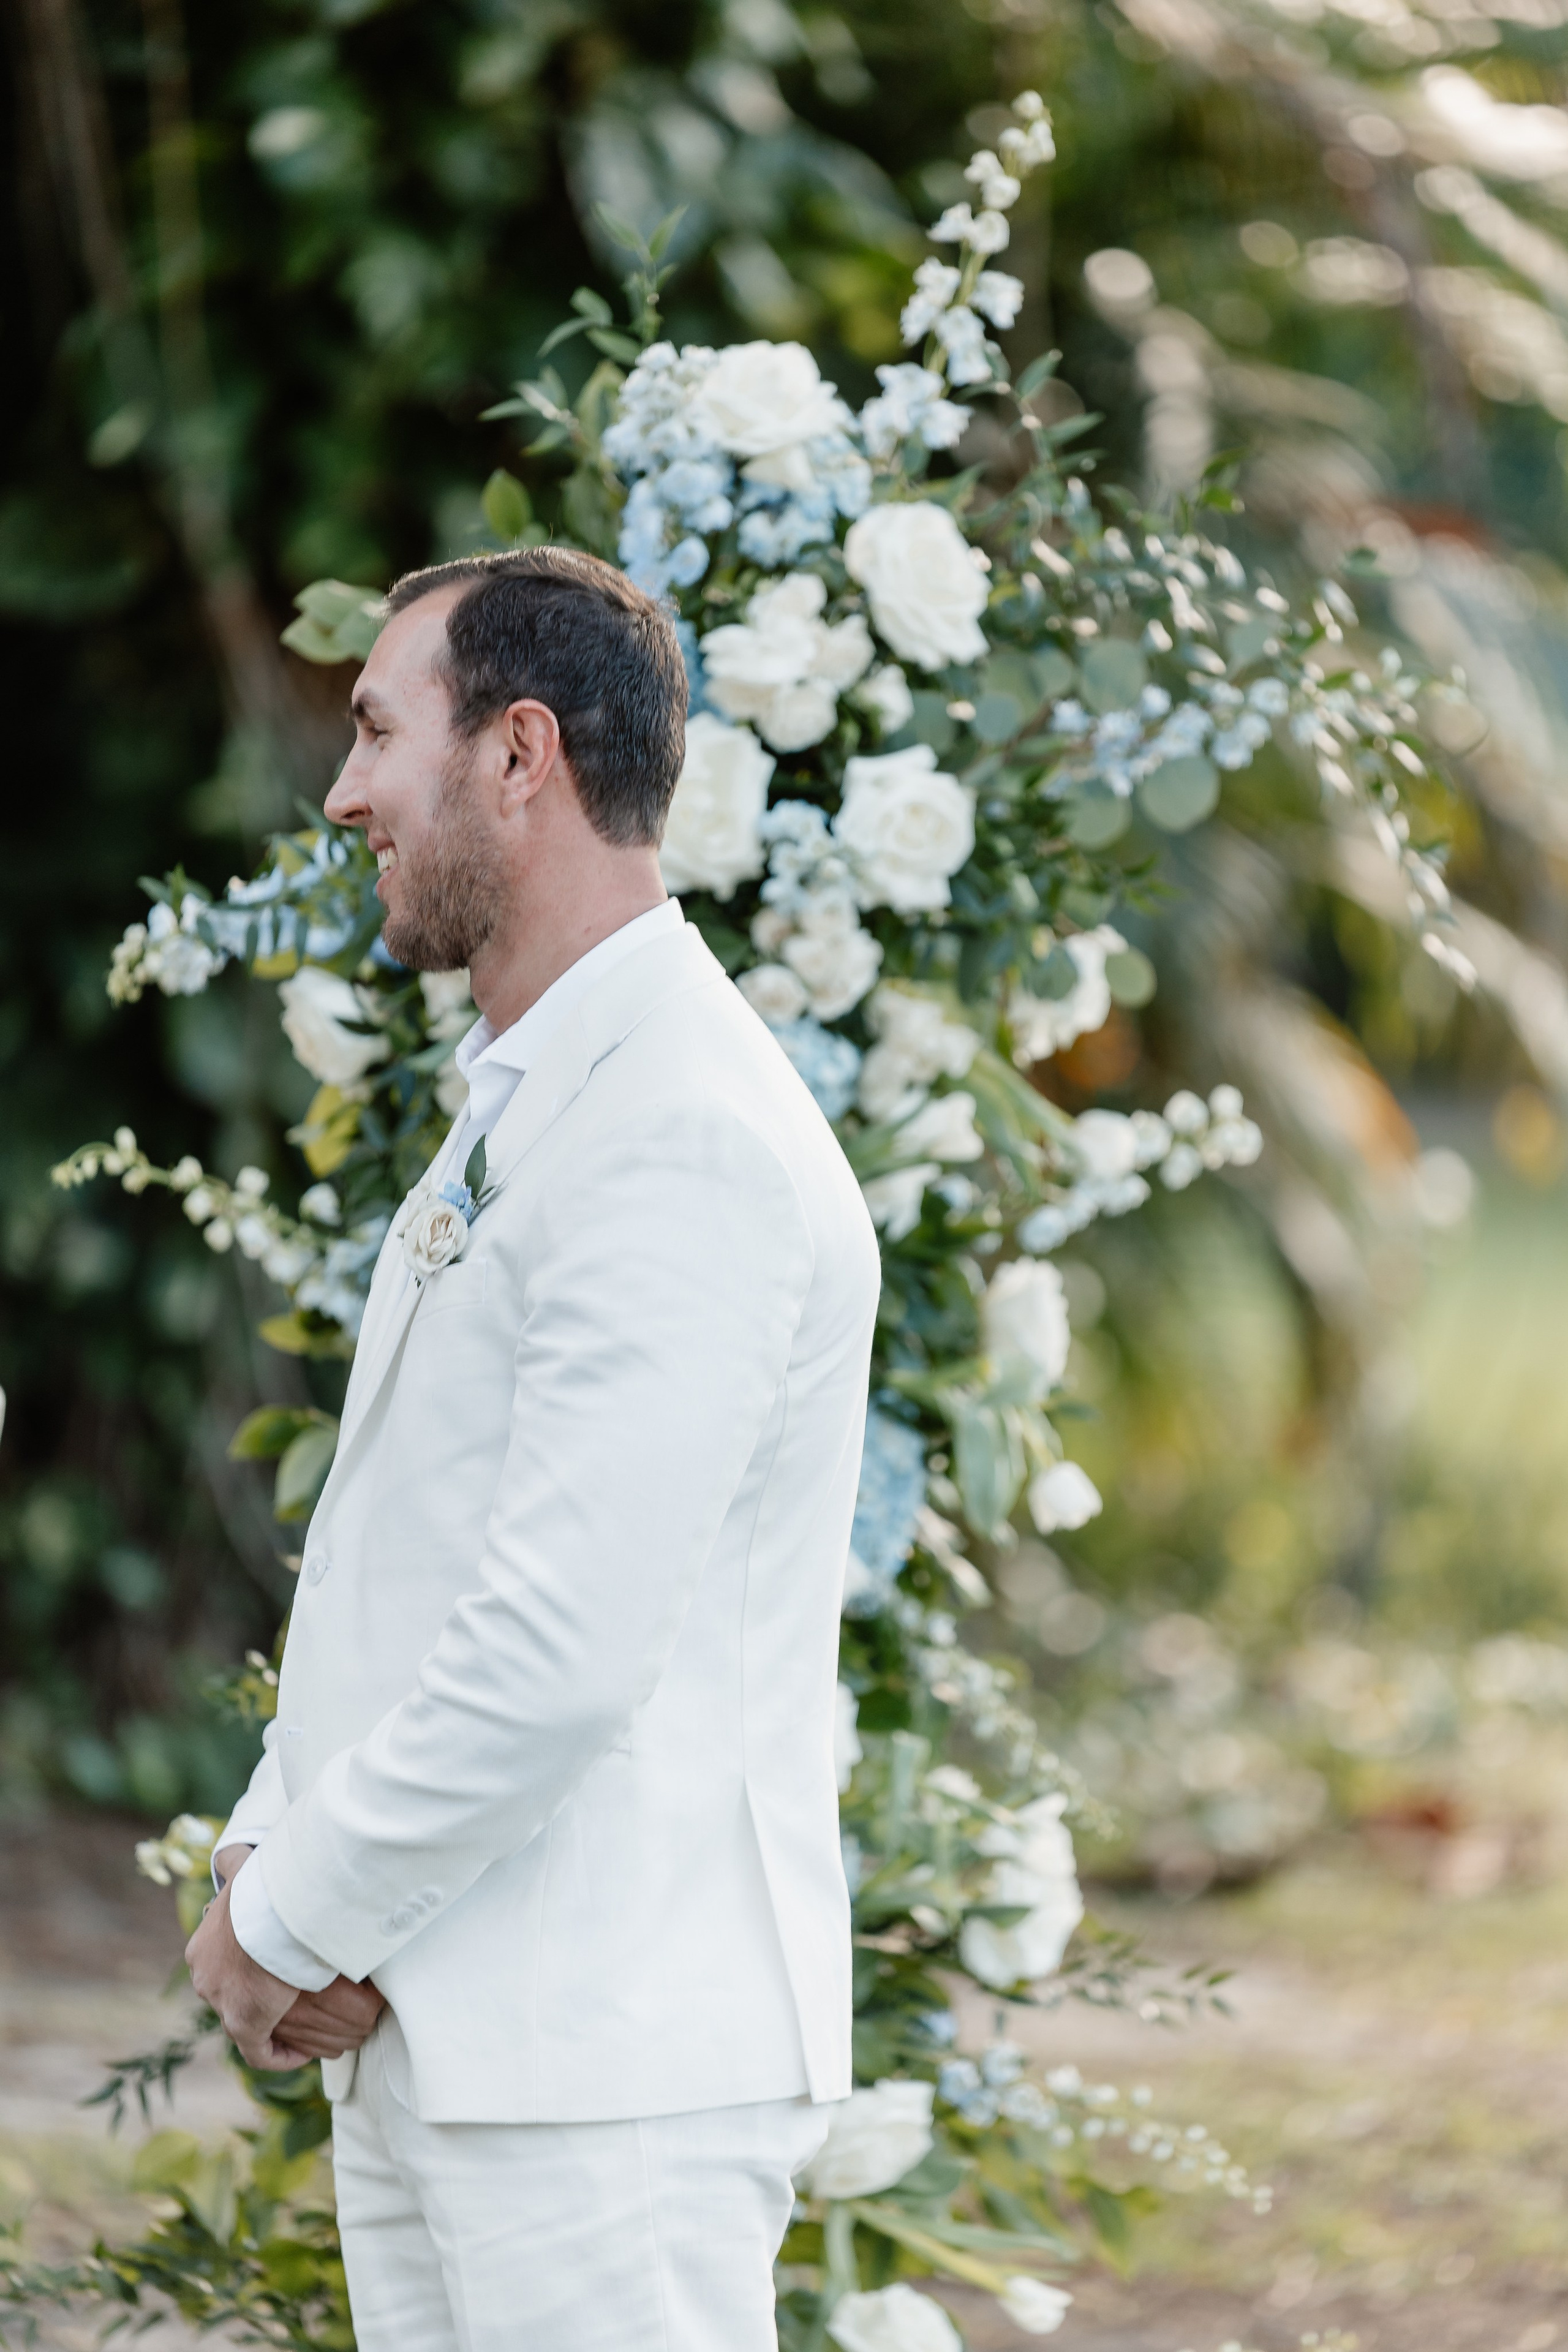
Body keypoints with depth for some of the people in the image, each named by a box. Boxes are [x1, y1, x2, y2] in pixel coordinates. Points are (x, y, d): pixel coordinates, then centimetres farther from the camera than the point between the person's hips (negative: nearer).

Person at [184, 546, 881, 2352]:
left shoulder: (686, 1145, -17)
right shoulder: (517, 1110, 18)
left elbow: (558, 1651, -23)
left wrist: (293, 1923, -12)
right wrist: (269, 1850, 5)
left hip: (605, 2066, -10)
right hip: (423, 2039, 10)